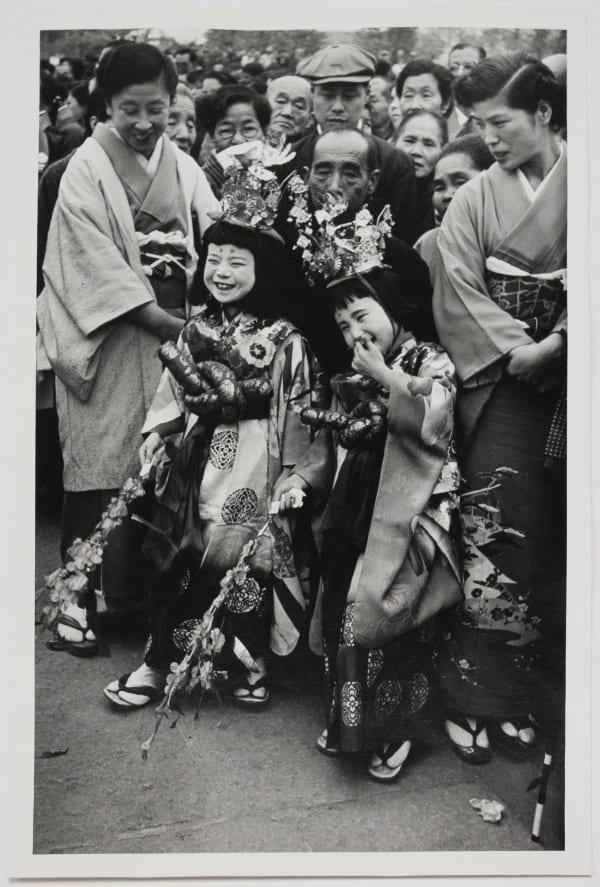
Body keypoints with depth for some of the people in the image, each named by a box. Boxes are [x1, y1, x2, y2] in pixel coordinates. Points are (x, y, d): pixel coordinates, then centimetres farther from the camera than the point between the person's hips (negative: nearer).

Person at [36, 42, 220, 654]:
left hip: (177, 334, 4)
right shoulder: (87, 169, -3)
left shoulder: (183, 168, 10)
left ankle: (134, 587, 20)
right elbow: (95, 260, -12)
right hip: (109, 340, -4)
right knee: (102, 468, -2)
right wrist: (161, 319, -17)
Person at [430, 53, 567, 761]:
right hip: (503, 383, 0)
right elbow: (460, 291, -3)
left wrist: (558, 343, -17)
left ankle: (529, 688, 17)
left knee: (556, 537, 3)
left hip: (567, 374, 0)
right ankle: (478, 695, 5)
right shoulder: (475, 199, 6)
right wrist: (519, 349, -14)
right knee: (497, 533, -6)